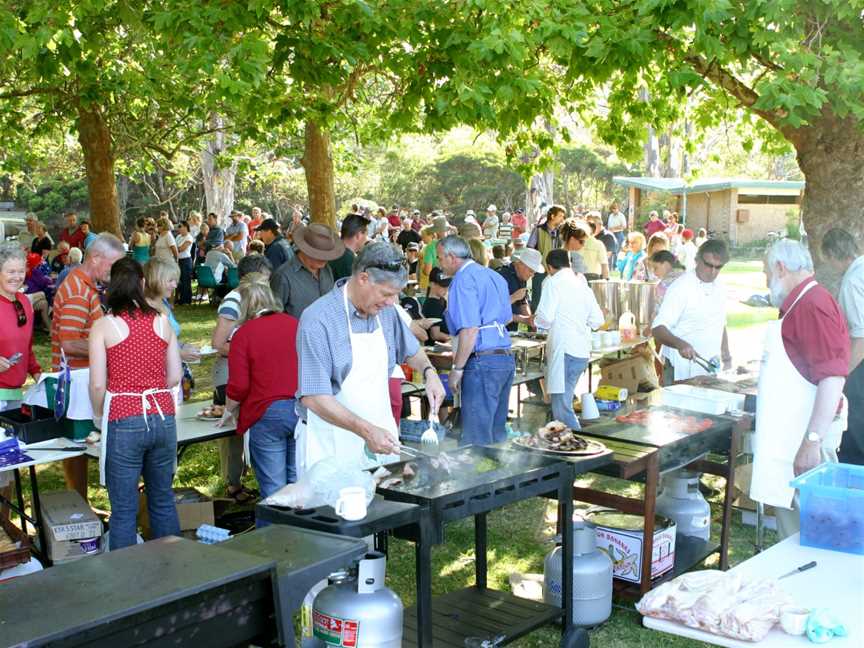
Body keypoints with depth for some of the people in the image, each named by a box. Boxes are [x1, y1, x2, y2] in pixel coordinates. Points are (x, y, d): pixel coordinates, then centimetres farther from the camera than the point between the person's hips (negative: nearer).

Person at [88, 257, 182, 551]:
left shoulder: (103, 326, -4)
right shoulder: (161, 321, 5)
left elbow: (98, 385, -6)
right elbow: (175, 377, 6)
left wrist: (98, 417, 11)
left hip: (123, 421, -3)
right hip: (163, 418, 4)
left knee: (123, 511, 4)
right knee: (163, 502, 16)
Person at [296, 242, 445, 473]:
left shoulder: (385, 311, 4)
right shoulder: (318, 320, -18)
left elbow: (411, 350, 23)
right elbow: (313, 397, -22)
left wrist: (428, 372, 2)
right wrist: (366, 430, -29)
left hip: (381, 435, 6)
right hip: (332, 445, -6)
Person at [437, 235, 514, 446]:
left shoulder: (463, 279, -9)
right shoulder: (495, 276, 17)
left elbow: (470, 329, -18)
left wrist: (457, 369, -14)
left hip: (482, 361, -9)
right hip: (507, 358, 9)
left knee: (476, 440, -6)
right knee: (496, 433, 15)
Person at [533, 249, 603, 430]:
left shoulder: (553, 282, -4)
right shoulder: (582, 284, 16)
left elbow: (545, 318, -13)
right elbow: (597, 320, 14)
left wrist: (534, 320, 8)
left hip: (564, 350, -8)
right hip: (583, 351, 8)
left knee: (562, 409, -7)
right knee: (564, 403, 16)